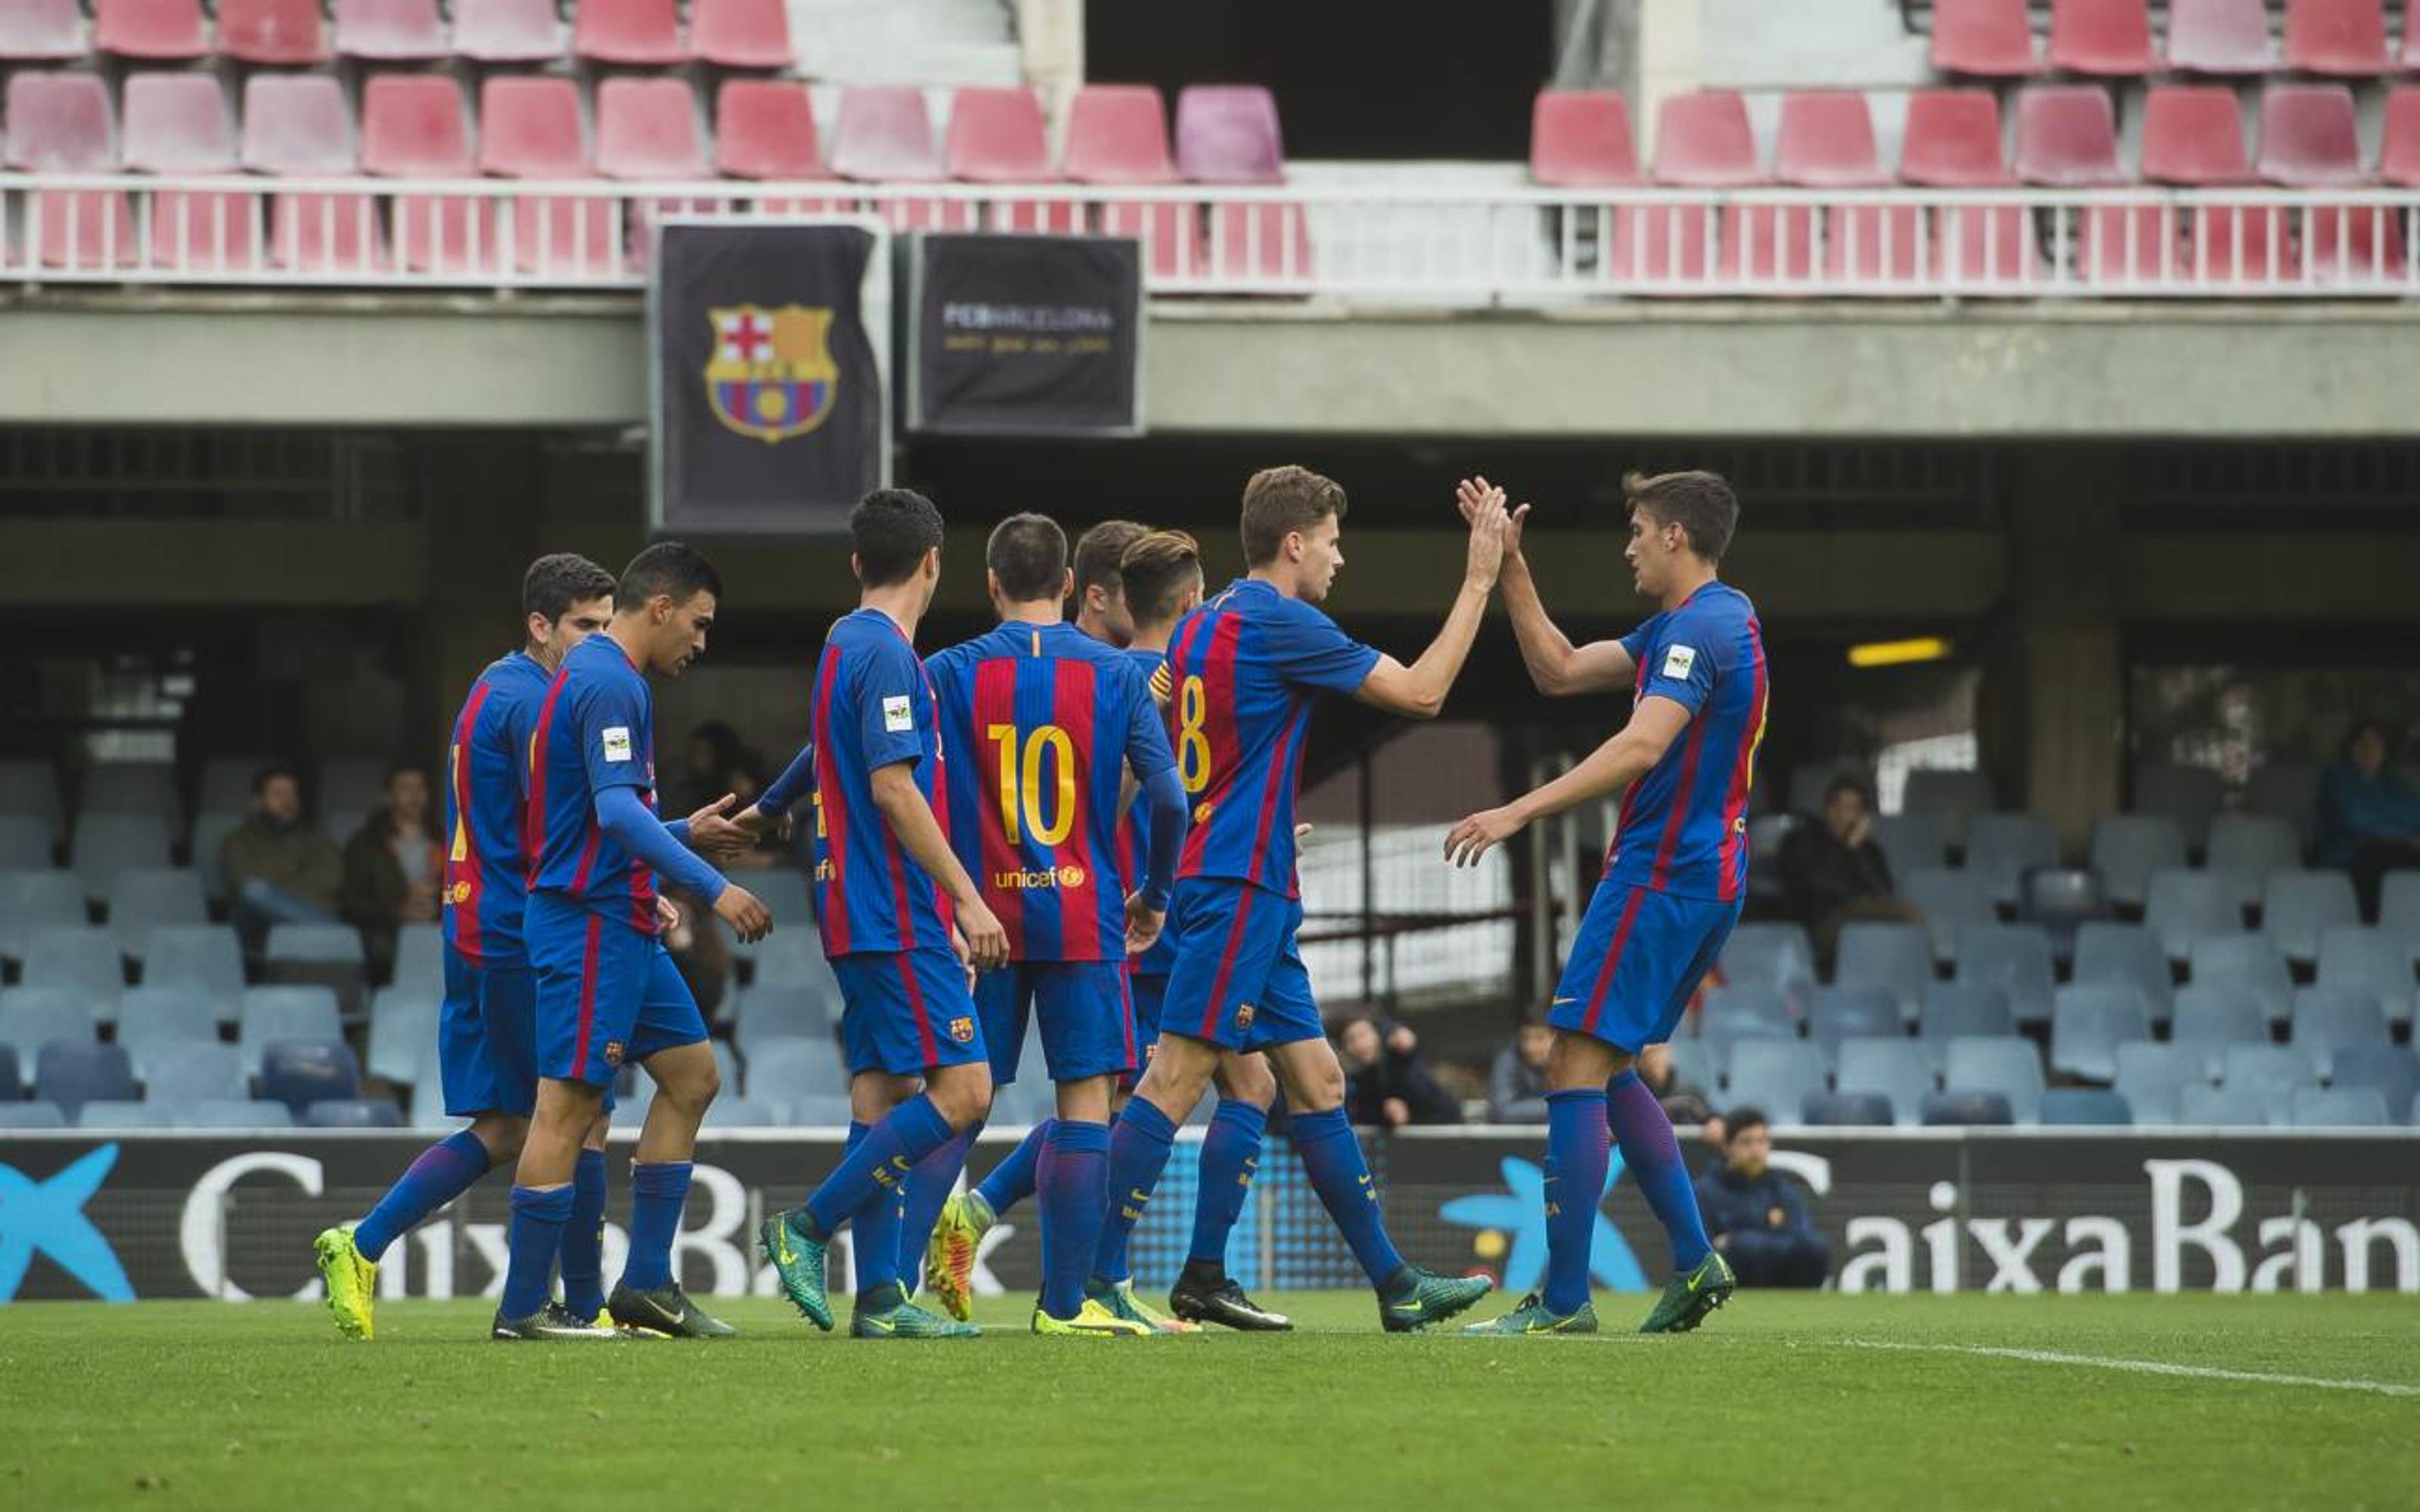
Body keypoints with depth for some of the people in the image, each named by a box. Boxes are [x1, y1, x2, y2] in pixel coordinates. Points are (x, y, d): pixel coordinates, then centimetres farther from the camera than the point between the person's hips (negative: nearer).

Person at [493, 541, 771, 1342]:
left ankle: (647, 1282, 12)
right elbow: (618, 810, -25)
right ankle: (521, 1308, -6)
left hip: (620, 925, 11)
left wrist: (682, 835, 26)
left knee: (691, 1075, 12)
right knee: (570, 1105, -8)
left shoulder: (592, 673, 19)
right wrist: (712, 886, -27)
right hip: (593, 923, -11)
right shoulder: (610, 684, -14)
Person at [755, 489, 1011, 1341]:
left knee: (883, 1092, 7)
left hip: (861, 913, 10)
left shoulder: (846, 645, 16)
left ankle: (878, 1297, 3)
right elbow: (894, 789, -20)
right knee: (962, 1090, -11)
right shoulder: (886, 654, -13)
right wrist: (968, 899, -19)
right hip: (897, 913, -10)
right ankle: (808, 1227, -10)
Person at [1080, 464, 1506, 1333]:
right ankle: (1094, 1279, -13)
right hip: (1241, 889, -10)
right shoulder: (1280, 623, -12)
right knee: (1176, 1081, -11)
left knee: (1317, 1081, 11)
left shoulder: (1202, 625, 15)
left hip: (1236, 891, 10)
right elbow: (1421, 692, -8)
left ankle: (1393, 1284, 14)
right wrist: (1479, 583, -1)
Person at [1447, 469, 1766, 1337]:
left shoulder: (1701, 627, -15)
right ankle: (1694, 1264, 14)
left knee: (1576, 1068, -10)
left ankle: (1563, 1298, -12)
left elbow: (1643, 746, -27)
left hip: (1662, 876, -10)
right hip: (1706, 881, 10)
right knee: (1608, 1073, 17)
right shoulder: (1700, 624, 18)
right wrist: (1508, 566, 17)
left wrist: (1520, 813, -30)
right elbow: (1559, 672, 22)